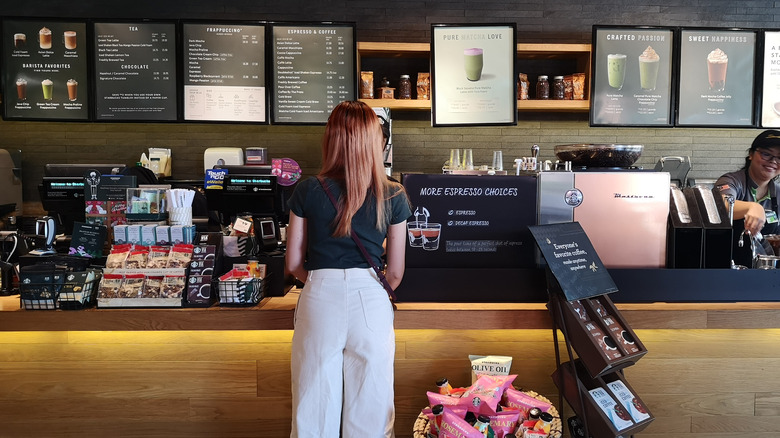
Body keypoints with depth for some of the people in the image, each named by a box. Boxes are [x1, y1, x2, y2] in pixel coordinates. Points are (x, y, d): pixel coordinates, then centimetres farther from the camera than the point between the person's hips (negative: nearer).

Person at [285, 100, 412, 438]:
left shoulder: (307, 191, -2)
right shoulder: (393, 197, -1)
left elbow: (294, 264, 4)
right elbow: (395, 273, 4)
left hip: (320, 299, 0)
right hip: (371, 301, 0)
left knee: (315, 407, 14)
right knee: (369, 408, 14)